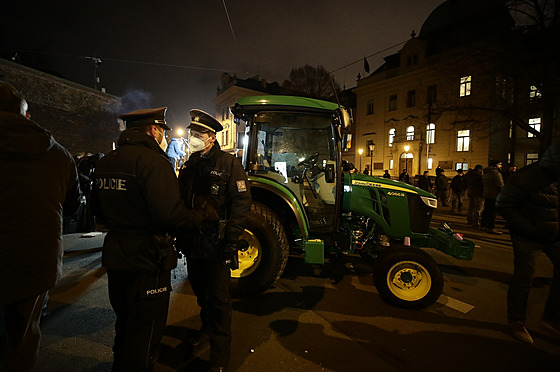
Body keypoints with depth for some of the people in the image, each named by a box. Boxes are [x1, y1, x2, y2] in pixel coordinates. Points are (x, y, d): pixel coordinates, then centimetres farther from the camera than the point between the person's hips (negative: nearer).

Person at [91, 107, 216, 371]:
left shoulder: (105, 162, 7)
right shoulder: (152, 161, -20)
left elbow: (98, 209, 15)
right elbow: (170, 214, -29)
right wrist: (206, 215, -15)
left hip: (115, 253, 9)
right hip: (147, 259, -9)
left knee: (125, 321, 28)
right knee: (145, 329, 10)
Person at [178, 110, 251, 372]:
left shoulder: (229, 164, -9)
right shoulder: (189, 166, 10)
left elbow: (242, 202, -14)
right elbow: (181, 202, 16)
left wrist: (231, 239, -19)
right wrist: (180, 235, 12)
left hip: (216, 244, -6)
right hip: (193, 242, 6)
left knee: (218, 298, 3)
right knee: (201, 291, 22)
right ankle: (207, 328, 47)